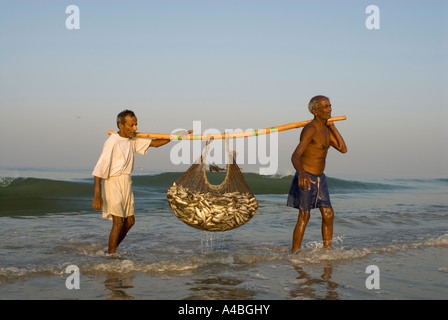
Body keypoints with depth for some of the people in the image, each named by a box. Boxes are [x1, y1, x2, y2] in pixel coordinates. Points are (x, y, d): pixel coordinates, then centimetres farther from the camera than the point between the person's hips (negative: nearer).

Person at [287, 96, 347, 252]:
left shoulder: (326, 129, 10)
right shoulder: (310, 130, -20)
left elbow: (343, 149, 6)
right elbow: (295, 156, -30)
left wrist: (332, 126, 1)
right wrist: (302, 173, -50)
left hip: (320, 178, 9)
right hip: (306, 178, -8)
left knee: (328, 215, 9)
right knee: (304, 217, -3)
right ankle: (294, 253, 7)